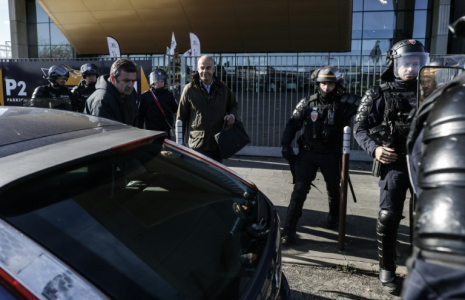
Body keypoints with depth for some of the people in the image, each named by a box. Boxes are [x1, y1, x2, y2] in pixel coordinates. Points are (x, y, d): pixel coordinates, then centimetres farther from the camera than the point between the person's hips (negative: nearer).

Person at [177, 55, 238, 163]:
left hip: (218, 144, 4)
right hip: (197, 145, -3)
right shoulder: (189, 89, -2)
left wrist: (232, 115, -1)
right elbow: (181, 117, 2)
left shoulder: (223, 88, 6)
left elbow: (233, 105, 23)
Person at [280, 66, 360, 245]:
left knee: (333, 188, 20)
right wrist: (286, 145, -6)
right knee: (300, 189, -7)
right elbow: (293, 124, 1)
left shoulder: (344, 103, -8)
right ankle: (289, 229, 1)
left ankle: (334, 215, 49)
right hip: (308, 152, 0)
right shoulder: (307, 103, -3)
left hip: (331, 154, 1)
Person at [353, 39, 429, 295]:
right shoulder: (378, 95, 2)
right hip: (395, 164, -3)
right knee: (388, 218, -9)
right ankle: (387, 270, 11)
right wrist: (374, 148, -17)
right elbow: (359, 128, 0)